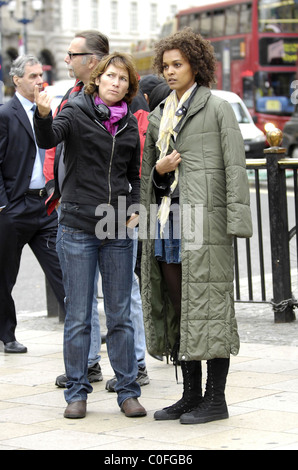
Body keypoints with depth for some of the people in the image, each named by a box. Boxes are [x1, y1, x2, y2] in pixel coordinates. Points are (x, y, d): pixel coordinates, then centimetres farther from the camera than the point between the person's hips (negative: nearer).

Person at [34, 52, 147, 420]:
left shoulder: (129, 124, 11)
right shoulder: (77, 112, -1)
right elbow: (48, 139, -21)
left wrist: (133, 206, 3)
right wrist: (43, 115, -41)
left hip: (118, 230, 3)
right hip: (78, 227, -3)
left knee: (120, 316, 7)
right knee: (78, 316, 2)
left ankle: (127, 391, 15)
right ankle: (77, 392, 12)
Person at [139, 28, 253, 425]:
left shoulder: (217, 108, 0)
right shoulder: (159, 116, 18)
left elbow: (234, 167, -6)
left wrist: (237, 221, -14)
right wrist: (159, 169, 1)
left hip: (204, 220, -6)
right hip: (166, 221, 7)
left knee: (207, 305, -5)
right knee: (178, 310, 8)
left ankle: (216, 399, 3)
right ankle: (191, 395, 17)